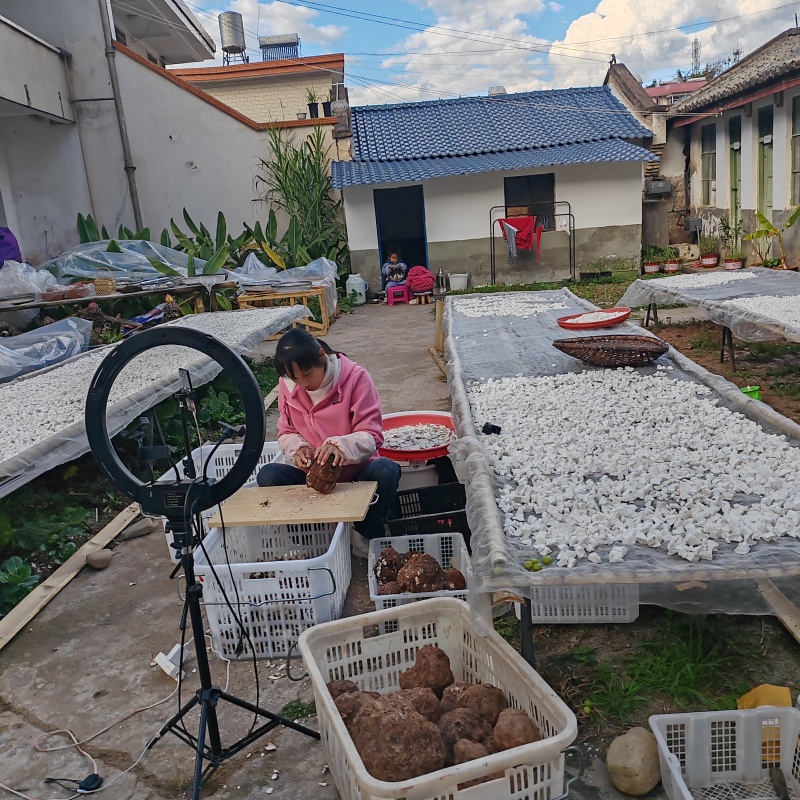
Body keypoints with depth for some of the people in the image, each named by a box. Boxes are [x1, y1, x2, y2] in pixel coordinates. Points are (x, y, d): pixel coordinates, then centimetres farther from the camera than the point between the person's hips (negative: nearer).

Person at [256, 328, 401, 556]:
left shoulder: (355, 377, -15)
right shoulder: (287, 385, -3)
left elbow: (372, 435, -17)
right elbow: (286, 432, 7)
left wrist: (341, 446, -38)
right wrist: (297, 448, -18)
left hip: (356, 470, -2)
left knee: (386, 471, -34)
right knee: (267, 476, -24)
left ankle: (367, 538, -9)